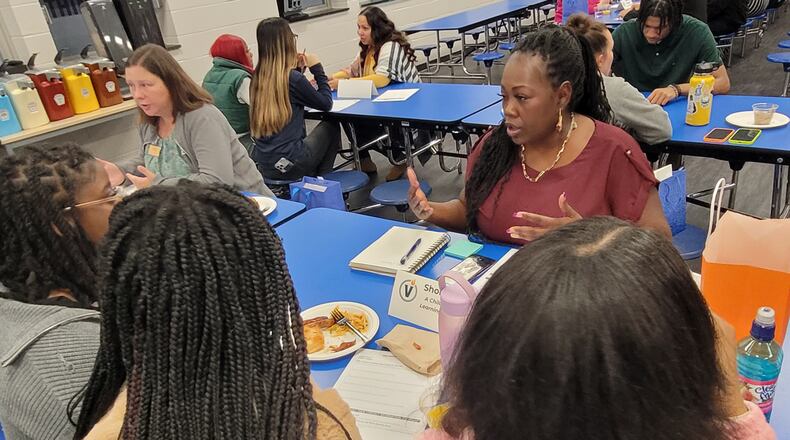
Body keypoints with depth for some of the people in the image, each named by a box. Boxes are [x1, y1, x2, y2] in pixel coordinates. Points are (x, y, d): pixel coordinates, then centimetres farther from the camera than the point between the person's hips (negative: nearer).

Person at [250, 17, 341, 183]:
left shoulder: (258, 77, 2)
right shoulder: (293, 78, -16)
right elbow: (326, 103, -2)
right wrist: (317, 69, 5)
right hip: (288, 164, -6)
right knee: (331, 126, 19)